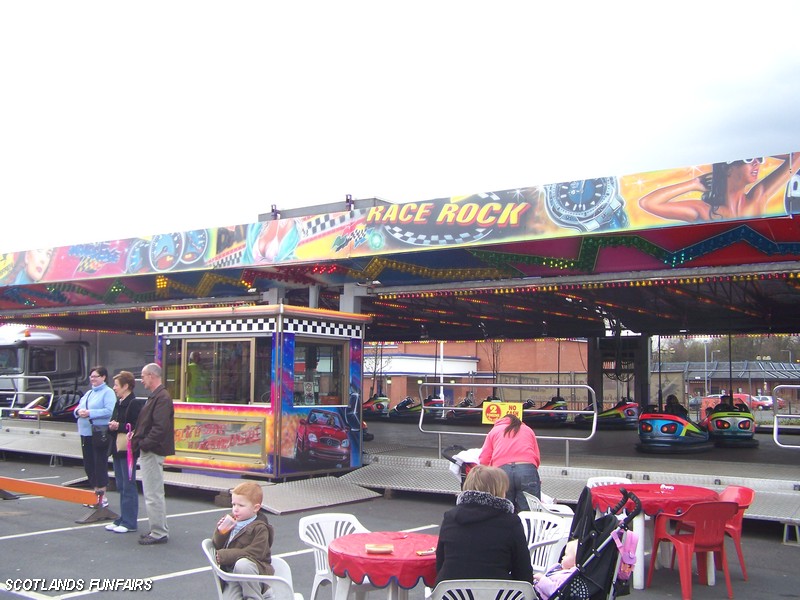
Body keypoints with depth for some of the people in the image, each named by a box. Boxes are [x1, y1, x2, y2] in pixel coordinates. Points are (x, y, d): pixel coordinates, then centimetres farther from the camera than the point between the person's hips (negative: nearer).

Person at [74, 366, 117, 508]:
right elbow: (78, 407, 18)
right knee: (88, 464, 12)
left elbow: (109, 411, -19)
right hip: (86, 433, 8)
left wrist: (90, 413, -23)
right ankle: (96, 492, 23)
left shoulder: (108, 392, -7)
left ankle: (102, 497, 1)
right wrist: (79, 411, -6)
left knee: (100, 464, -5)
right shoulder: (88, 393, 19)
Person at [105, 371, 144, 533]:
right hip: (118, 449, 9)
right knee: (121, 486, 14)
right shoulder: (119, 404, 15)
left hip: (128, 451, -9)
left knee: (128, 486, -3)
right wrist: (112, 426, -2)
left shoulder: (135, 404, -13)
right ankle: (123, 518, 23)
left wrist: (119, 427, -21)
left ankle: (129, 522, 3)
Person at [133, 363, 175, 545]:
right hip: (148, 452, 11)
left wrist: (144, 444, -20)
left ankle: (159, 533, 1)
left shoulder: (162, 398, -17)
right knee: (154, 493, 17)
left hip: (153, 453, -11)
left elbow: (160, 428, -25)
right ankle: (159, 530, 26)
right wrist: (137, 440, 8)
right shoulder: (155, 396, 17)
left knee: (153, 494, -5)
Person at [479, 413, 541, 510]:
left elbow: (484, 461, 16)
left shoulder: (494, 430, 26)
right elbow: (537, 458, 21)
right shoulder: (528, 430, 30)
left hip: (501, 470, 0)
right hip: (527, 468, 0)